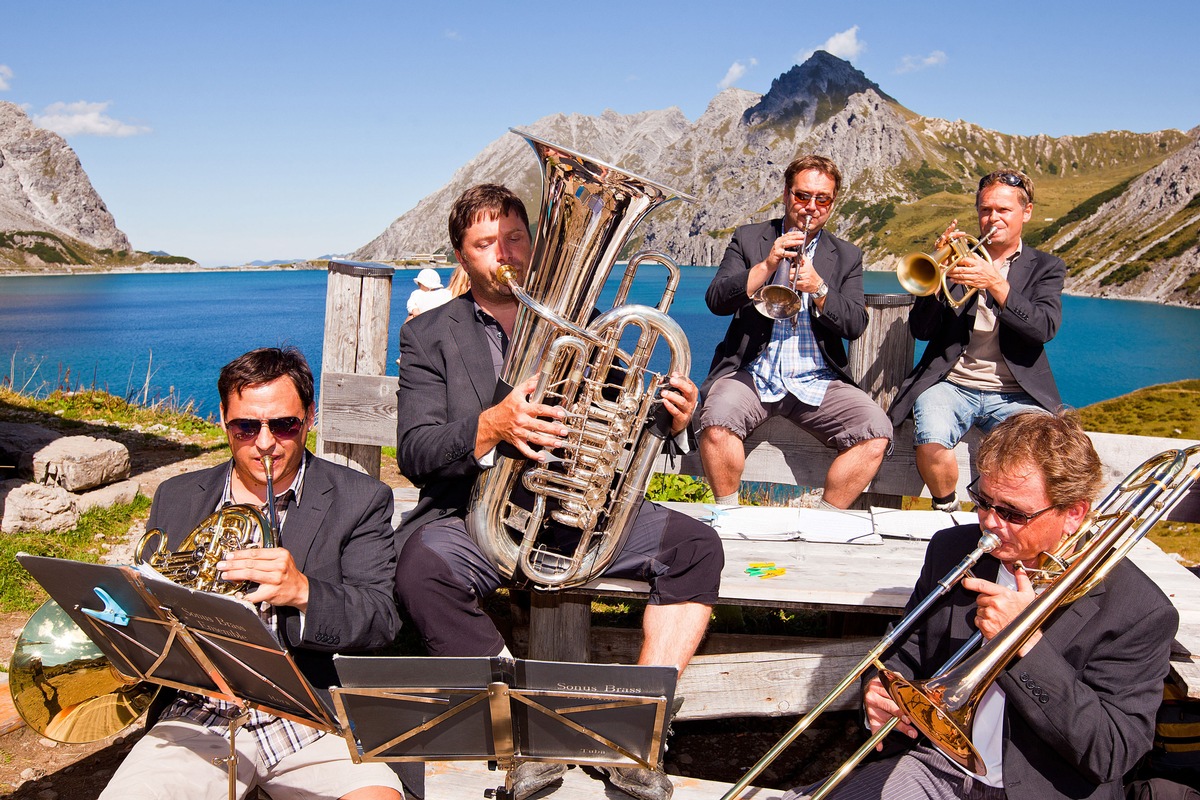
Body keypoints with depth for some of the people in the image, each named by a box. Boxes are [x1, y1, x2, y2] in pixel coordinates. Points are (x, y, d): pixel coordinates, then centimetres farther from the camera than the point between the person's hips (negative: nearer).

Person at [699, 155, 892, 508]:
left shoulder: (847, 256, 14)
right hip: (753, 373, -2)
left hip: (818, 382, 2)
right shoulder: (748, 239, 11)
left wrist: (819, 289, -16)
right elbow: (716, 300, -3)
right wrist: (767, 265, -15)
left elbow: (856, 325, 1)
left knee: (877, 433, -22)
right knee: (716, 420, -32)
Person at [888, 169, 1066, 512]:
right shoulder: (959, 256, 13)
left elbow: (1045, 327, -8)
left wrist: (996, 284, -19)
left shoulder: (1046, 268, 13)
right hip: (950, 383, 0)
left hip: (1014, 392, 1)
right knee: (930, 443, -31)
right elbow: (921, 329, 3)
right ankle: (946, 511, -2)